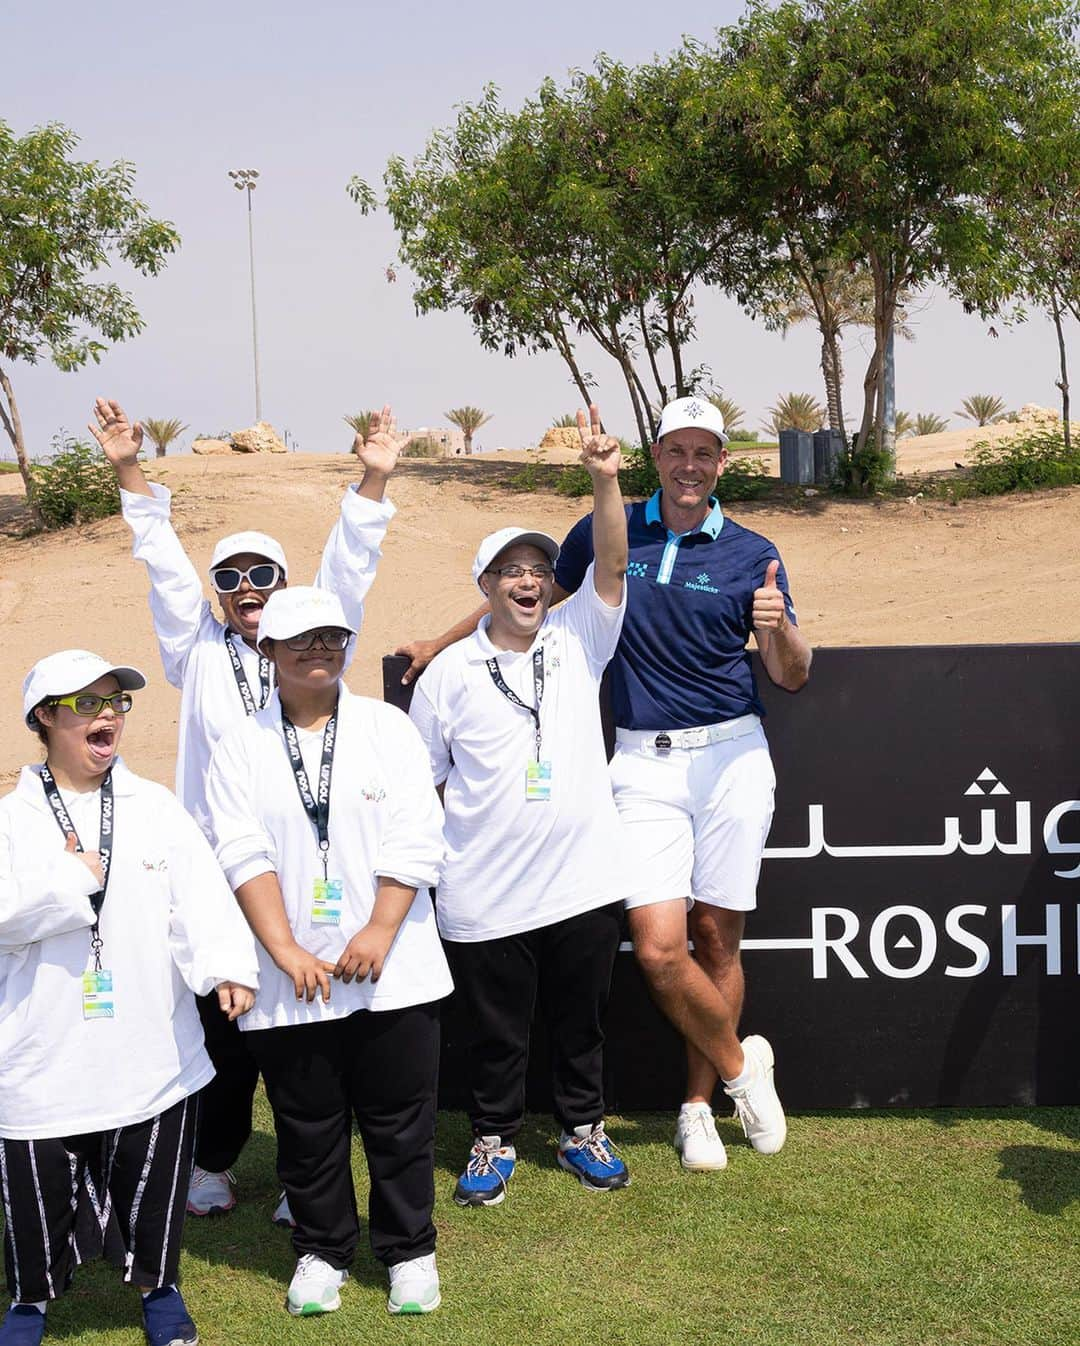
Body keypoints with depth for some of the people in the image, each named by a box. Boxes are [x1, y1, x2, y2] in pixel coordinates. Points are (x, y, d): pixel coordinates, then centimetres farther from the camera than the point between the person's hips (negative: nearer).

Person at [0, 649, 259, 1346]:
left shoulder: (158, 809, 2)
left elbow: (203, 895, -11)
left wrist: (226, 964, -27)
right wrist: (77, 880, -14)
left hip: (152, 1051, 1)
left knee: (152, 1185, 13)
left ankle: (158, 1286, 38)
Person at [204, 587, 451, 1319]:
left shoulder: (387, 726, 3)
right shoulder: (242, 748, 4)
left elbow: (416, 840, -4)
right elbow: (244, 854, -4)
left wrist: (379, 935, -13)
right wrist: (287, 951, -13)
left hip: (391, 972, 0)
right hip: (290, 979, 1)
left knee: (399, 1119, 6)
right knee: (308, 1124, 9)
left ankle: (410, 1251, 22)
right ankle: (322, 1252, 26)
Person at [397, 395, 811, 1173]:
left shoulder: (751, 555, 4)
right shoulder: (607, 533, 6)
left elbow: (793, 678, 4)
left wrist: (778, 627, -18)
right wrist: (441, 643, 27)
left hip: (732, 757, 0)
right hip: (644, 761, 0)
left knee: (716, 935, 3)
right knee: (658, 946, -11)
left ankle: (698, 1105, 18)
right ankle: (741, 1064, 13)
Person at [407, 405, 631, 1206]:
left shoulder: (578, 638, 2)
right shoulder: (449, 673, -2)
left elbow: (612, 565, -14)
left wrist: (605, 481, -27)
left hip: (583, 880, 1)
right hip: (485, 894, -1)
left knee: (582, 1019, 15)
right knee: (495, 1030, 11)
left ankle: (583, 1127, 33)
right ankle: (494, 1139, 28)